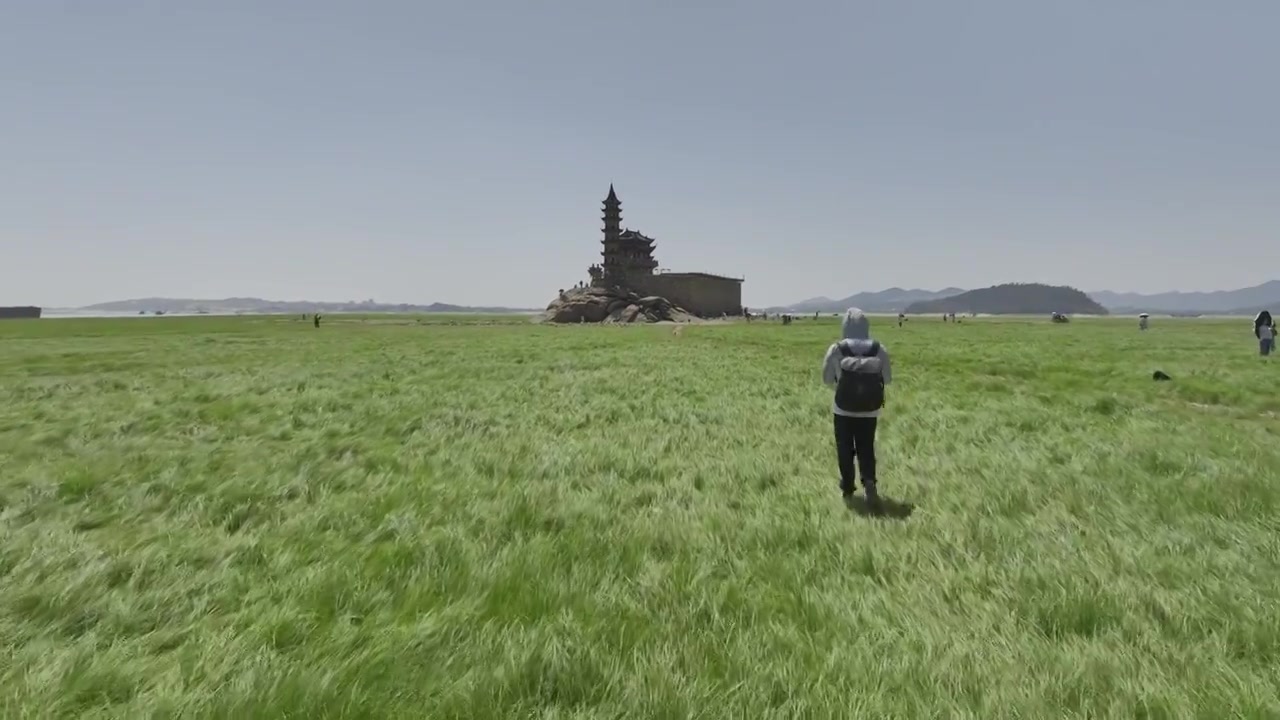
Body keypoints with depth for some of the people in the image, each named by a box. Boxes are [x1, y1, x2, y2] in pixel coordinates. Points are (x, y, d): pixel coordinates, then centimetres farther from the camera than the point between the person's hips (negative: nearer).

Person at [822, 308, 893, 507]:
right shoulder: (879, 350, -8)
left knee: (845, 449, 14)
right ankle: (869, 482, -7)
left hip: (843, 409, -1)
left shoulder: (836, 350, -12)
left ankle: (847, 487, 22)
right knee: (866, 449, 14)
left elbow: (827, 379, -2)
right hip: (869, 410, 1)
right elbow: (887, 379, 1)